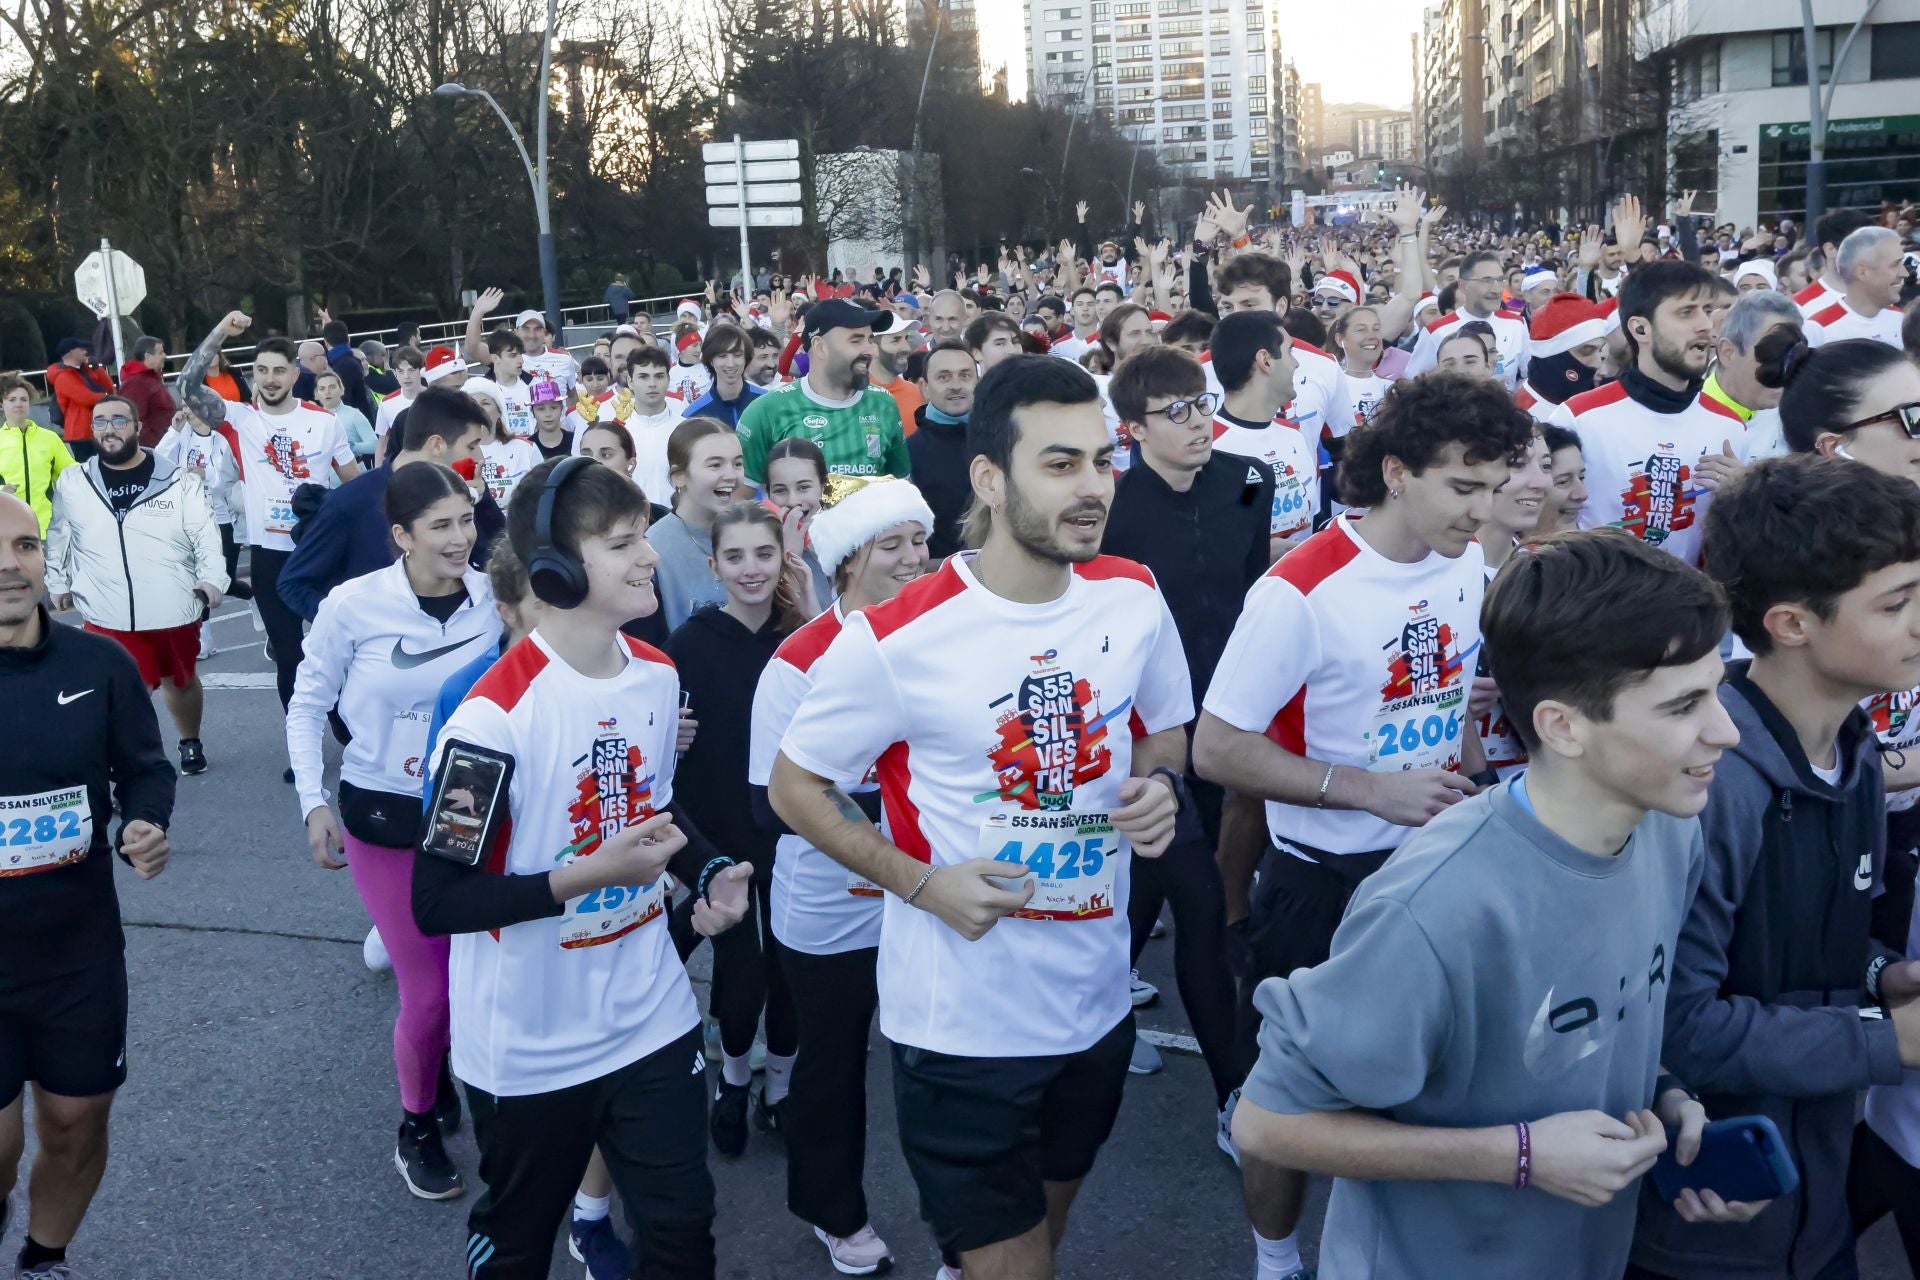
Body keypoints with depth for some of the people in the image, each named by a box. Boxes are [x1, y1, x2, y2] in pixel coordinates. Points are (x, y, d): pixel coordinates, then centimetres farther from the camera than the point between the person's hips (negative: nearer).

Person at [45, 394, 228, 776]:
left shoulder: (178, 481, -3)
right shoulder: (71, 483, 4)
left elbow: (206, 535, -5)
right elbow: (58, 536, 18)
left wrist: (211, 579, -19)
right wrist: (58, 583, 23)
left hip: (174, 612, 1)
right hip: (107, 616, 0)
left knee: (181, 681, 21)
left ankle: (191, 742, 46)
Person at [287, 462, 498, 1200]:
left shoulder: (496, 599, -10)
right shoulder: (354, 605, -15)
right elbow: (308, 704, -3)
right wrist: (313, 803, -7)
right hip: (385, 816, -2)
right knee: (430, 992, 2)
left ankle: (439, 1078, 41)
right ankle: (417, 1130, 30)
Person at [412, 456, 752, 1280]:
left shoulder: (659, 675, -1)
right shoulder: (494, 715, -24)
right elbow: (437, 901, -21)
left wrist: (708, 872, -3)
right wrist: (589, 874, -28)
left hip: (652, 1022, 5)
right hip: (528, 1050, -5)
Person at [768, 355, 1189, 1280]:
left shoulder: (1134, 597, -6)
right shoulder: (895, 641, -19)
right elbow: (793, 788, -7)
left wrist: (1158, 785, -11)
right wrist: (923, 883, -18)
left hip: (1097, 997, 5)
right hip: (963, 1021, -5)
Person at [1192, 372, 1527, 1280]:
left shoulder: (1471, 565, -3)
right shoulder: (1302, 591, -23)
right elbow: (1217, 749, -22)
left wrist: (1467, 780, 2)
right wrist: (1371, 789, -25)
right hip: (1321, 881, -5)